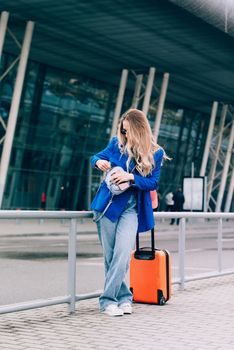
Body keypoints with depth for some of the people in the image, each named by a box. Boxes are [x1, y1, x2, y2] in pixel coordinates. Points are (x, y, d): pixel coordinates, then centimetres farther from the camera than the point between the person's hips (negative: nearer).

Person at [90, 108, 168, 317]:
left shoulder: (155, 153, 1)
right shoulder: (117, 144, 4)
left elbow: (154, 182, -1)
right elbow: (96, 157, 17)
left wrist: (131, 177, -16)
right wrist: (99, 162, -7)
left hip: (132, 208, -2)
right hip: (108, 204, 2)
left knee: (123, 253, -17)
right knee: (110, 255, 1)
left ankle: (108, 299, -10)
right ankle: (124, 297, 12)